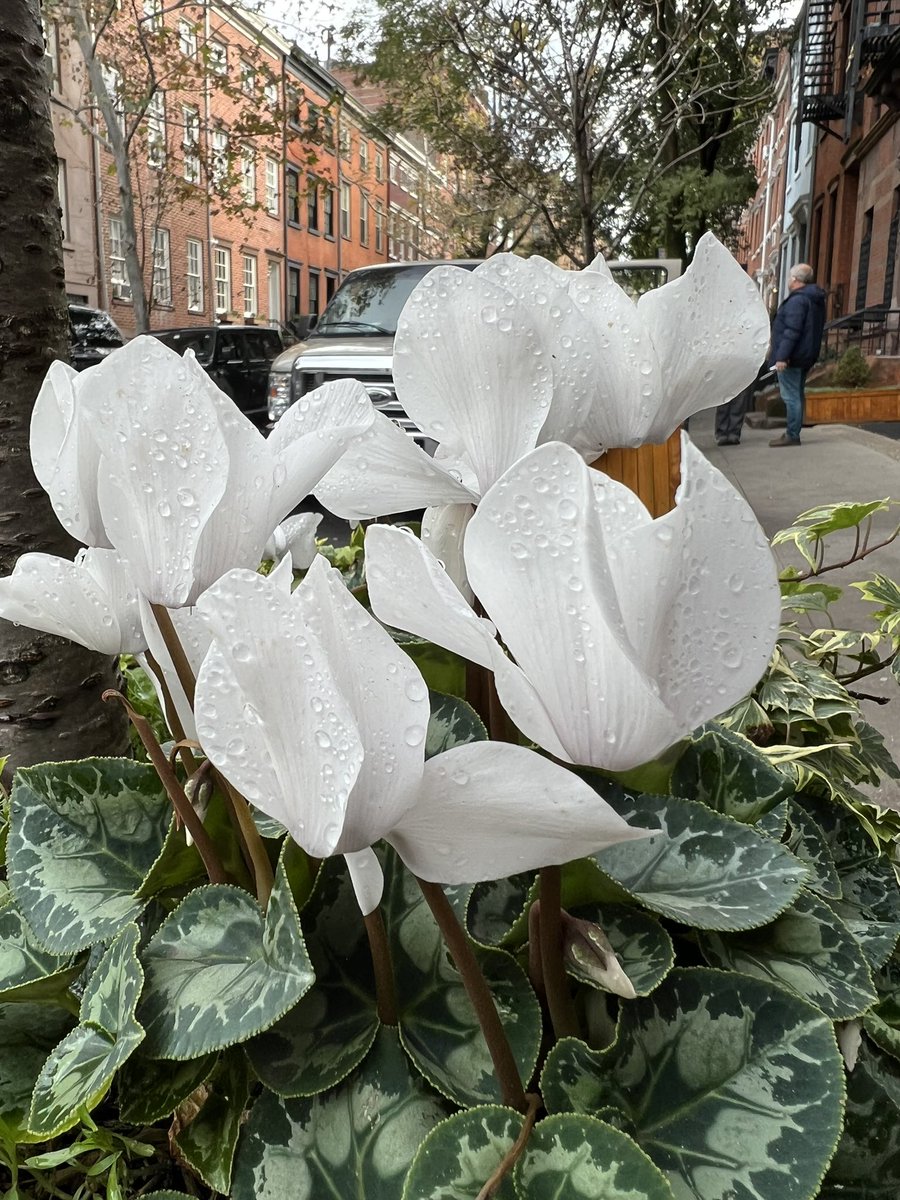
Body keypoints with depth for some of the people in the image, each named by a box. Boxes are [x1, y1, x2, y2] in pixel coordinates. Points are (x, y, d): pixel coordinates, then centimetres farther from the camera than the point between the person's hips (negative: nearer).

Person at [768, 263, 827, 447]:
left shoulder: (797, 300, -16)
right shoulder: (816, 299, 16)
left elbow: (792, 331, -23)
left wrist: (782, 356, -25)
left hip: (791, 357, -10)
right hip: (806, 357, 10)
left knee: (790, 396, -8)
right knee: (797, 394, 15)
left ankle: (792, 435, -8)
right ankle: (793, 433, 21)